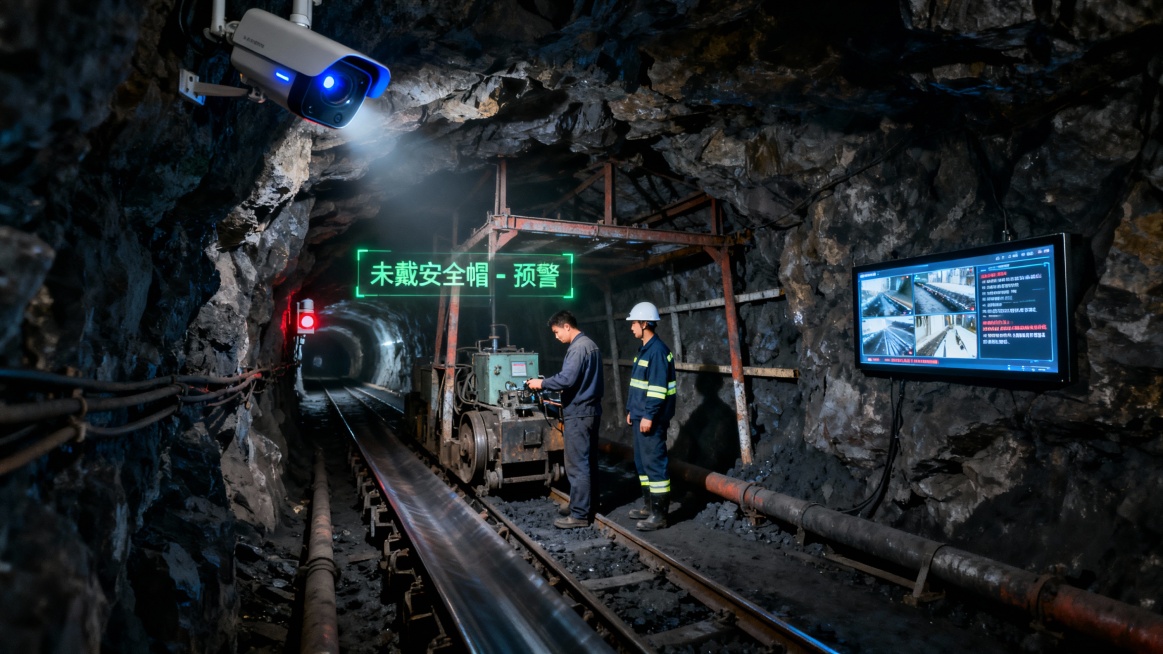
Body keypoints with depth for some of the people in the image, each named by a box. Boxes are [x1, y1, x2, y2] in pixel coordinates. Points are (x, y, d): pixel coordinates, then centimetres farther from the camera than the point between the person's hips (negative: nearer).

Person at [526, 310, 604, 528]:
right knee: (588, 462, 16)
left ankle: (579, 514, 2)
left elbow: (566, 379, -25)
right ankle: (589, 506, 25)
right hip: (591, 410, 10)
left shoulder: (578, 348, -17)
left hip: (578, 413, -10)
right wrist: (563, 398, 19)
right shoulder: (591, 345, 14)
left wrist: (542, 383, -11)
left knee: (577, 465, -4)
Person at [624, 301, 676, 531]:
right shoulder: (645, 349, 15)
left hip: (651, 419, -10)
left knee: (654, 463, -5)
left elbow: (658, 388, -22)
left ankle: (659, 514, 3)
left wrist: (649, 415, -22)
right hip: (640, 416, 10)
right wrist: (632, 410, 21)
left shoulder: (657, 350, -16)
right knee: (642, 462, 16)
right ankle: (649, 506, 27)